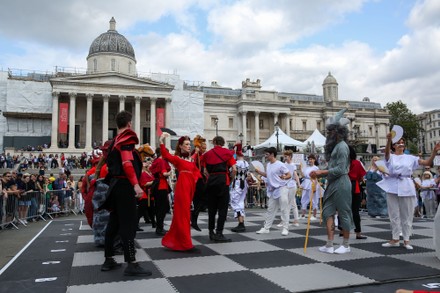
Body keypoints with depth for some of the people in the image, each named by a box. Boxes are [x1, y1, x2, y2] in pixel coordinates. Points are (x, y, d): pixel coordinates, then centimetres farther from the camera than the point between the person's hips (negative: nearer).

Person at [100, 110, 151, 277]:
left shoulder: (115, 141, 18)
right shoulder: (127, 138, -10)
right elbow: (127, 163, -23)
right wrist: (136, 184, -28)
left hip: (115, 184, 9)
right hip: (124, 185, -9)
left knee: (113, 223, 12)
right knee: (128, 224, -9)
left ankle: (109, 260, 19)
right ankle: (131, 264, -8)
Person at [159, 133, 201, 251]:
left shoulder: (191, 159, 18)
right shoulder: (177, 158, -1)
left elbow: (197, 171, 22)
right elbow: (166, 156, -20)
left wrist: (195, 179, 0)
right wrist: (161, 142, -32)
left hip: (190, 186, 7)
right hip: (182, 186, -7)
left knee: (184, 213, 14)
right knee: (183, 213, -4)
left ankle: (174, 239, 29)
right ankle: (185, 243, 0)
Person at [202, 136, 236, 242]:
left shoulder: (207, 154, 11)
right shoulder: (227, 152, 4)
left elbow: (205, 170, 6)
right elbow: (234, 170, -4)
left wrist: (210, 176, 14)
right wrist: (231, 180, 9)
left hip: (211, 181, 4)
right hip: (223, 180, -3)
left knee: (211, 208, 11)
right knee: (222, 208, 0)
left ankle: (211, 232, 17)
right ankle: (219, 233, -3)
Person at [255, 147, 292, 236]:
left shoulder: (280, 165, -14)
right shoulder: (268, 165, 9)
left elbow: (289, 175, -11)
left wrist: (284, 177, -31)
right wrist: (259, 171, 12)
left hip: (281, 189, -8)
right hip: (273, 190, 8)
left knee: (284, 209, -3)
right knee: (270, 209, 12)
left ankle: (285, 228, 5)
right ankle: (266, 228, 20)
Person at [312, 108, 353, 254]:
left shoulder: (342, 146, -13)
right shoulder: (334, 146, 16)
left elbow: (340, 169, -19)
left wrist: (321, 172, -17)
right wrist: (319, 173, 4)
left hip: (341, 183, -10)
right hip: (332, 183, 10)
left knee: (343, 213, 3)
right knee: (328, 211, 7)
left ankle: (346, 245, 17)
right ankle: (329, 245, 10)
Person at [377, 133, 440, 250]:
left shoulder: (410, 157, 9)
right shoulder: (390, 157, 5)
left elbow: (427, 163, 2)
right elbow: (386, 151, -19)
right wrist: (389, 140, -39)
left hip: (406, 187, 1)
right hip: (392, 187, -1)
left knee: (407, 215, 4)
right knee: (394, 215, 5)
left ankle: (406, 240, 14)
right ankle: (395, 239, 15)